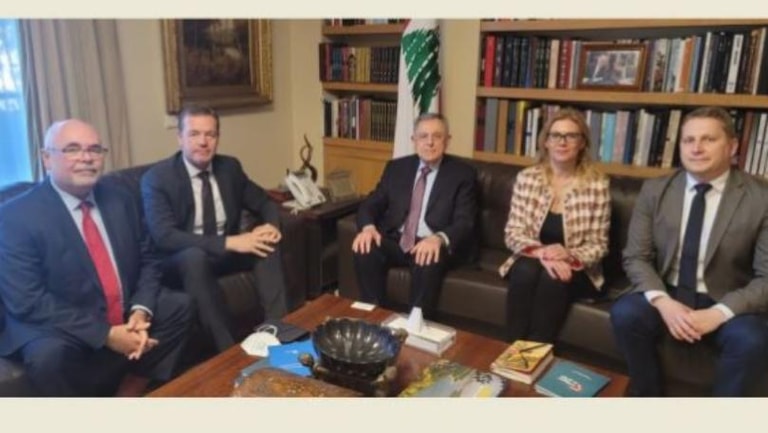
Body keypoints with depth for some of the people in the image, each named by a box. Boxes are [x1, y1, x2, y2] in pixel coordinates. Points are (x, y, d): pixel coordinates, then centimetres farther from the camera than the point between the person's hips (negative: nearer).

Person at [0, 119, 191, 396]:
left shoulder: (119, 198, 2)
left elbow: (146, 260, 7)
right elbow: (26, 300, -19)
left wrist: (141, 311, -13)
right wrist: (105, 334, -25)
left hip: (126, 316, 6)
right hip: (57, 328, -5)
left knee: (179, 306, -8)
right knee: (49, 355, -33)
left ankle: (130, 395, 3)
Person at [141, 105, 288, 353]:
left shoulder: (230, 167, 1)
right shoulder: (156, 178, -14)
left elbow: (264, 203, 10)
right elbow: (164, 236, -26)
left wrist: (271, 225, -17)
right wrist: (228, 242, -34)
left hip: (226, 252, 5)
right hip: (183, 260, -4)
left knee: (267, 242, -22)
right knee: (194, 257, -38)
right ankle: (230, 348, -34)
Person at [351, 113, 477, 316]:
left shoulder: (463, 174, 0)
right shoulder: (396, 167, 11)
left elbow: (464, 223, -10)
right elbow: (370, 204, 7)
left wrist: (438, 239, -32)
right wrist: (368, 227, -17)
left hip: (433, 245, -3)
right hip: (396, 241, 4)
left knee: (428, 261, -36)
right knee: (365, 250, -26)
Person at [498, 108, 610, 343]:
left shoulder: (597, 184, -6)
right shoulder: (526, 178, -1)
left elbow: (599, 245, -3)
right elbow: (512, 233, -3)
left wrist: (567, 255, -25)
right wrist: (541, 253, -24)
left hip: (575, 269, -1)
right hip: (532, 261, 1)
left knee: (553, 278, -32)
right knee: (526, 271, -31)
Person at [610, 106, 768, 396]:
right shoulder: (654, 190, -1)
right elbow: (636, 257, -2)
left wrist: (719, 313, -24)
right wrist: (662, 301, -20)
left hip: (726, 305, -1)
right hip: (667, 297, 1)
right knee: (625, 313, -27)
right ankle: (647, 394, -2)